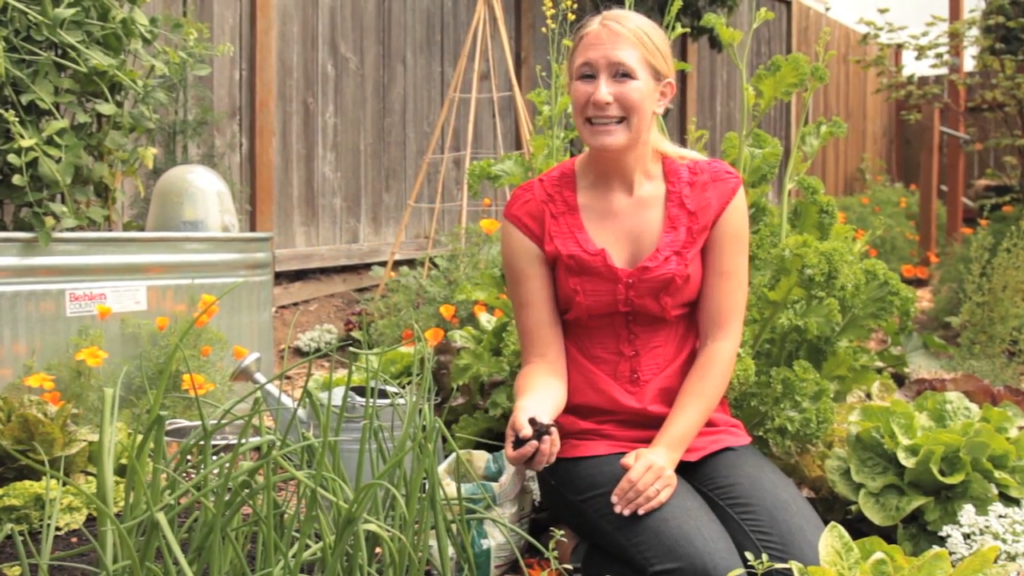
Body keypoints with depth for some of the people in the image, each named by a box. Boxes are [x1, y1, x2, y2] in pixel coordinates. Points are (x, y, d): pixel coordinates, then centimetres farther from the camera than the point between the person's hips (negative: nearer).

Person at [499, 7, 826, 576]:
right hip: (588, 444, -3)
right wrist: (530, 418, -29)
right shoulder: (534, 211, -7)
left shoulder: (715, 191, -3)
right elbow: (545, 360, -7)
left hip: (697, 431, 3)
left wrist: (666, 451, -14)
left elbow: (720, 341, -4)